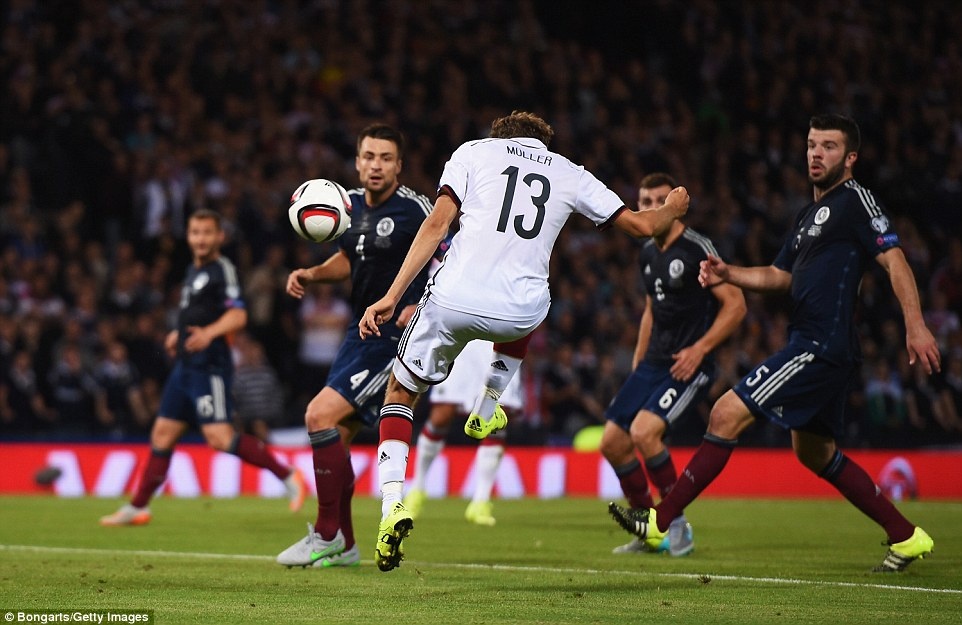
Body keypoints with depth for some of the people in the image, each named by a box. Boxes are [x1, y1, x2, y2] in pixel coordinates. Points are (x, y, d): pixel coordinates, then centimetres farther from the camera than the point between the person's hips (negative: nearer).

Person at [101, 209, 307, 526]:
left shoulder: (222, 270, -10)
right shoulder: (193, 270, 17)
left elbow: (238, 316, -21)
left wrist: (209, 333, -36)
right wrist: (179, 334, 22)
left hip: (209, 367, -9)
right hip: (185, 366, 9)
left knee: (219, 437, -18)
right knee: (163, 433, 11)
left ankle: (288, 477, -12)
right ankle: (138, 507, 19)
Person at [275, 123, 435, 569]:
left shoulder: (414, 209, -16)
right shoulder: (351, 203, 7)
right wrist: (311, 275, 5)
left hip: (395, 337, -8)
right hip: (361, 332, 8)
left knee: (320, 416, -17)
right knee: (336, 436, 10)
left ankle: (326, 535, -7)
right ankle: (342, 547, 23)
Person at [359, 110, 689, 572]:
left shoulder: (474, 151, 14)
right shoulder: (569, 174, 19)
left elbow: (437, 222, 0)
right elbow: (641, 225, 23)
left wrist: (391, 297, -3)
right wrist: (673, 209, 47)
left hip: (454, 299, -2)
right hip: (519, 313, 2)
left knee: (400, 394, 16)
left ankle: (392, 502, -4)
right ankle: (486, 412, 42)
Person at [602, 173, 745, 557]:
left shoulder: (697, 248, -12)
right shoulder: (648, 253, 12)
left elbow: (735, 304, -13)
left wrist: (700, 348, -20)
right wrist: (637, 360, 20)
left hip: (688, 366, -8)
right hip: (653, 363, 8)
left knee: (643, 432, -25)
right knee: (612, 442, 2)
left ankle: (676, 524, -9)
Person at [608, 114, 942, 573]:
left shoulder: (854, 199, -7)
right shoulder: (809, 215, 21)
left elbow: (894, 259, -14)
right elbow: (780, 276, 28)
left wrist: (915, 325, -23)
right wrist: (727, 273, 11)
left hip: (820, 346, -11)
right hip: (813, 346, 11)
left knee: (727, 414, -13)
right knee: (816, 452, 19)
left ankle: (661, 521, -10)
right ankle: (906, 537, 24)